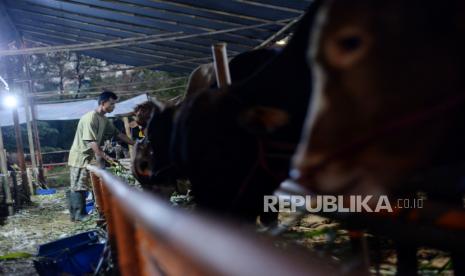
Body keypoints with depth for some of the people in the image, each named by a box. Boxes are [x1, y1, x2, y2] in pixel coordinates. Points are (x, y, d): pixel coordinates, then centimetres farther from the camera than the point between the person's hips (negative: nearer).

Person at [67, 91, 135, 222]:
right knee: (78, 186, -4)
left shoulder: (105, 120, 8)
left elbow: (118, 134, 14)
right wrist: (105, 157, -32)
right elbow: (91, 141, -27)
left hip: (88, 157, 9)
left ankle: (75, 214, 18)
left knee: (80, 186, 12)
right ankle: (79, 214, 1)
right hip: (80, 156, -9)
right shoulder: (90, 118, -21)